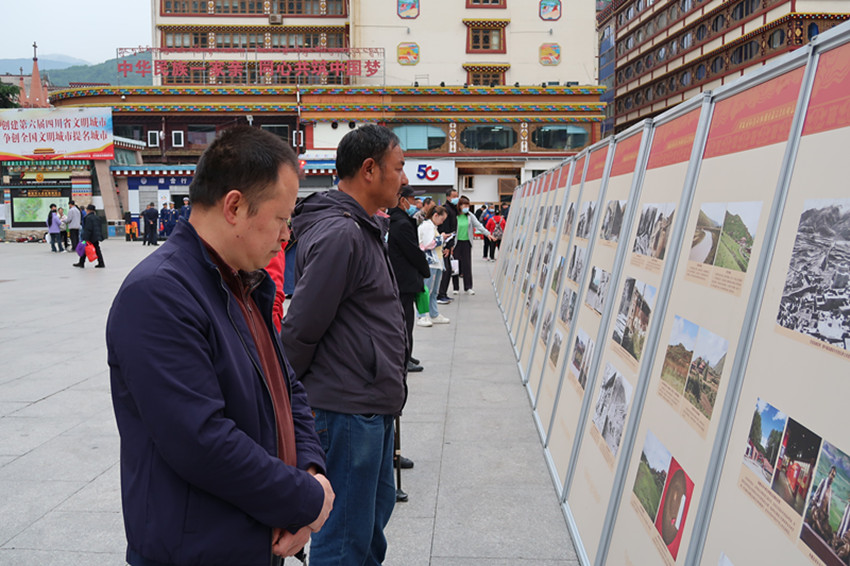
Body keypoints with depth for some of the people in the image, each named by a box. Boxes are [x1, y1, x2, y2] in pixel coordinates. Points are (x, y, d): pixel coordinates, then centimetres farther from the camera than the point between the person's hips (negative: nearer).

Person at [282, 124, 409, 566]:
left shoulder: (362, 229, 13)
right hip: (347, 409, -10)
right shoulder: (339, 234, -21)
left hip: (372, 403, 10)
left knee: (377, 505, 23)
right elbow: (301, 327, -19)